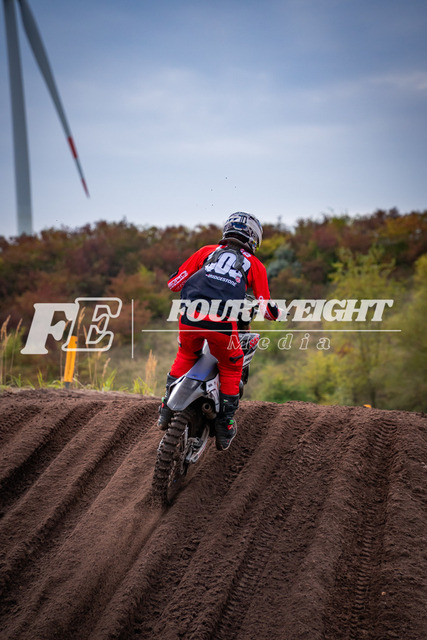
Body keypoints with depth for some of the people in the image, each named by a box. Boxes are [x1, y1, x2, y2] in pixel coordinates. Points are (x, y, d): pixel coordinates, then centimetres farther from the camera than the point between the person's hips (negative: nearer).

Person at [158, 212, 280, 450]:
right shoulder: (255, 264, 18)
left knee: (185, 356, 32)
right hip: (222, 323, -2)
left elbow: (174, 282, 22)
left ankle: (167, 408, 28)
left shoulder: (207, 251, 23)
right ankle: (225, 427, 23)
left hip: (190, 317, 3)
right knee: (231, 368, 23)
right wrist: (276, 312, 38)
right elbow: (266, 309, 14)